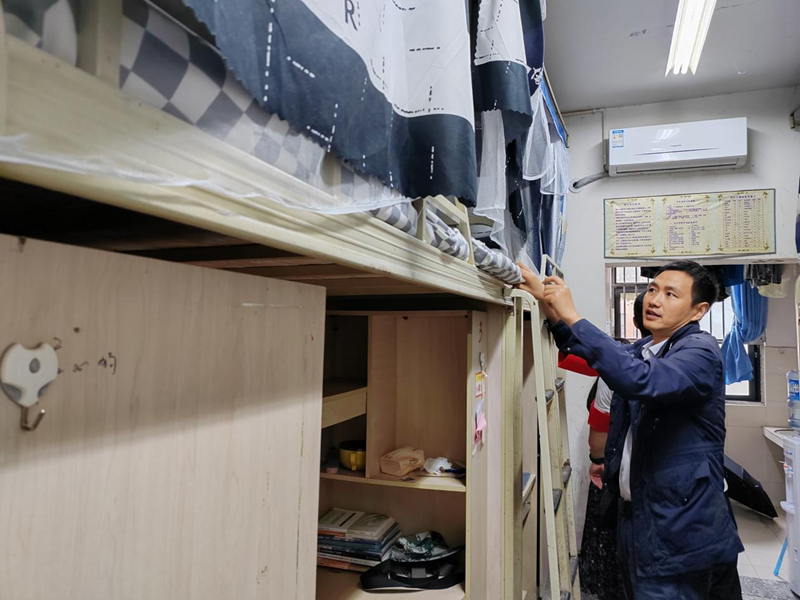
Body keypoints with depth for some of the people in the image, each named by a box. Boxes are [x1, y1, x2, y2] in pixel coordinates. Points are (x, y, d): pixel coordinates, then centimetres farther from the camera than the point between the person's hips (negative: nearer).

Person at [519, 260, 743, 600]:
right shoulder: (642, 351, 10)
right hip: (634, 514, 8)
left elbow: (640, 380, -35)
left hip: (677, 527, -8)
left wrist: (572, 317, -33)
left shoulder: (700, 350, -16)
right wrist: (550, 306, 0)